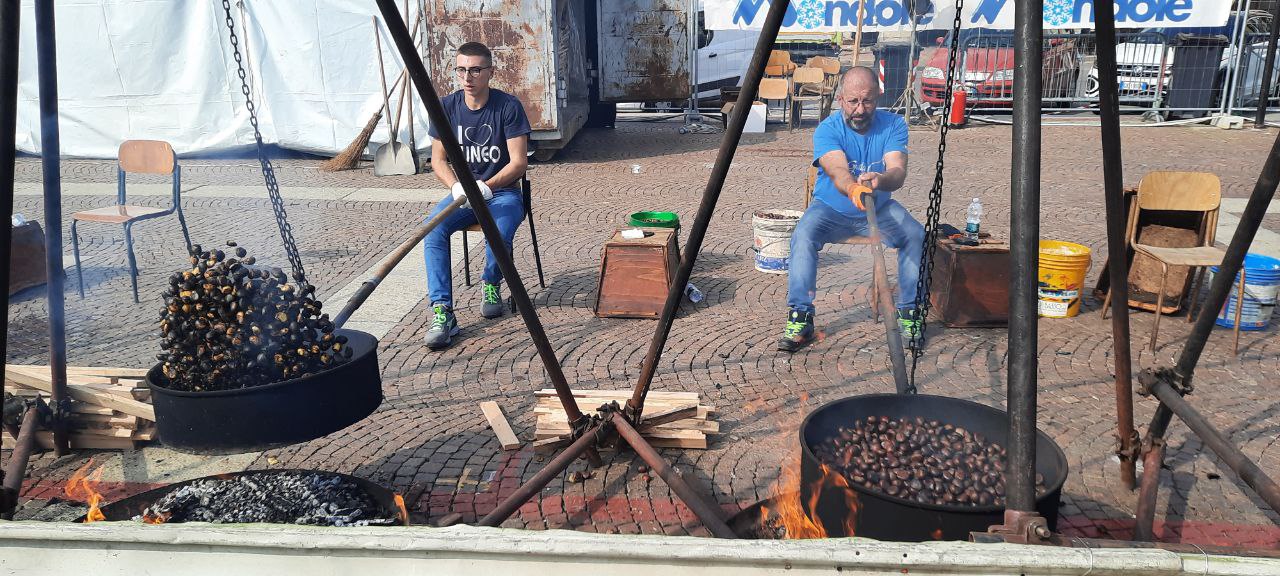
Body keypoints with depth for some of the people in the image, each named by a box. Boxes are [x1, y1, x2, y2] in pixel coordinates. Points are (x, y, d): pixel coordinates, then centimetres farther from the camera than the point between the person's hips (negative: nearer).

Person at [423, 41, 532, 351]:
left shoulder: (508, 106, -8)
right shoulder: (446, 106, 2)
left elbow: (519, 162, -11)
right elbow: (438, 159, 4)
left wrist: (486, 186, -27)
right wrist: (456, 187, -17)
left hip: (502, 190, -3)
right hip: (460, 191, 3)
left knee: (499, 234, -34)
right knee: (433, 229, -27)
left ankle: (491, 284, 1)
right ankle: (442, 311, -29)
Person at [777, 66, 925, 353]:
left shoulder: (893, 125, -9)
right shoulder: (827, 129, -16)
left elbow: (898, 172, -25)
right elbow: (838, 172, -34)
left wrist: (881, 180, -50)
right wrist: (852, 189, -59)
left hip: (880, 209, 2)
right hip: (831, 208, -2)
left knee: (917, 235, -24)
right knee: (803, 235, -31)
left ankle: (909, 311, -8)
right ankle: (800, 317, -25)